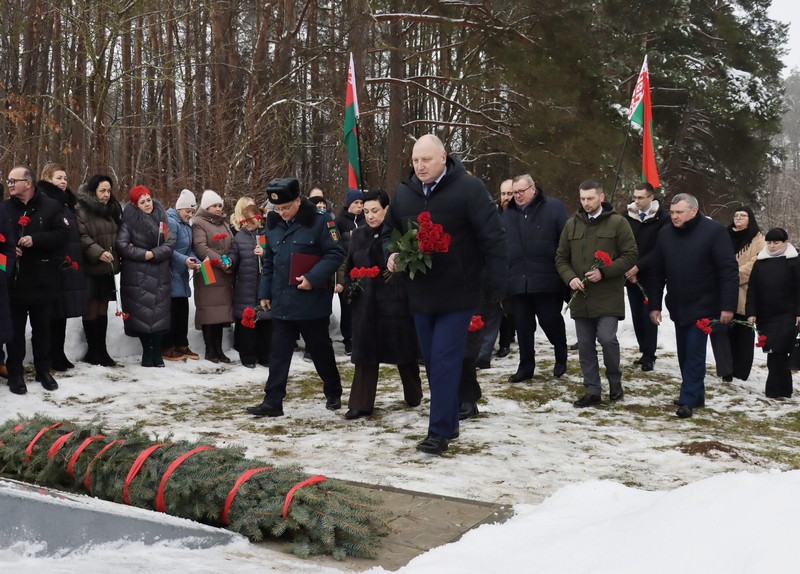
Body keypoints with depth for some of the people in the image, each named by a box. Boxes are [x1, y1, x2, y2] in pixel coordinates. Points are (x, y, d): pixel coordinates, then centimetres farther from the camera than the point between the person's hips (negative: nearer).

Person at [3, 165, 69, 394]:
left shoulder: (50, 206, -2)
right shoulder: (5, 208, 4)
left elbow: (63, 234, -9)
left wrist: (35, 240, -20)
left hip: (42, 279, -1)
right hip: (14, 280, 1)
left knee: (42, 328, 10)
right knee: (15, 329, 5)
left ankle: (43, 370, 22)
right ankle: (15, 373, 13)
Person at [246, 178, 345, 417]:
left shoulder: (319, 220, -12)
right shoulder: (273, 224, 8)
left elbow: (335, 254, -14)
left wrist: (313, 278, -22)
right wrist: (265, 292, 16)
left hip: (312, 301, -5)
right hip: (282, 301, 5)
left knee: (321, 349, 10)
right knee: (278, 353, 4)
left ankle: (333, 393, 29)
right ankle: (272, 402, 6)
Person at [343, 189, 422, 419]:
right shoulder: (358, 235, 9)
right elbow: (349, 267, 17)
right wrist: (350, 288, 4)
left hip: (396, 302, -4)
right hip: (365, 303, 4)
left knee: (403, 350, 8)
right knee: (365, 353, 3)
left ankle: (414, 395, 28)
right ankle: (361, 404, 6)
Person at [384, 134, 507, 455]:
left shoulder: (468, 188, -12)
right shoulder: (404, 193, 5)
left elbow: (493, 239, -13)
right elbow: (389, 231, 20)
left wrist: (498, 285, -15)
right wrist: (392, 254, -2)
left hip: (457, 294, -6)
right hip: (421, 294, 6)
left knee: (445, 361, -10)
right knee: (432, 362, 13)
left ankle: (439, 431, -7)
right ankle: (449, 424, 25)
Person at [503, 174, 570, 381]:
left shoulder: (553, 207, -2)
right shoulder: (508, 213, 11)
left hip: (547, 279, -4)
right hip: (518, 280, 4)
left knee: (550, 320, 2)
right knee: (523, 326, 8)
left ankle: (561, 355, 27)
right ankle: (526, 366, 19)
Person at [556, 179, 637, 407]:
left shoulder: (617, 222, -3)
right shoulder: (572, 224, 9)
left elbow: (630, 255, -5)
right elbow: (561, 258, 13)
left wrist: (604, 272, -15)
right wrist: (570, 278, -7)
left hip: (608, 295, -4)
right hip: (580, 295, 4)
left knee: (606, 337, -16)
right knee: (585, 345, 6)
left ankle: (615, 380, 10)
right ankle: (592, 391, 16)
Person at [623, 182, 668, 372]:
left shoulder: (661, 218, -8)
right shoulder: (628, 216, 4)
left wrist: (638, 267, -16)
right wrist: (628, 270, -6)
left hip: (650, 276, -4)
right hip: (630, 275, 4)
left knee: (649, 316, -4)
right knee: (637, 315, 7)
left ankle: (649, 355, 2)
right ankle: (645, 351, 17)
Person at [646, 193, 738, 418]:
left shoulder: (714, 231, -13)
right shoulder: (665, 233, 3)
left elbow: (729, 271, -14)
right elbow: (656, 272, 8)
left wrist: (727, 306, -18)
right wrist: (654, 305, 6)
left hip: (702, 307, -6)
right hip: (677, 306, 6)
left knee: (694, 353, -8)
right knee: (684, 354, 12)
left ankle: (689, 400, -3)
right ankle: (696, 395, 24)